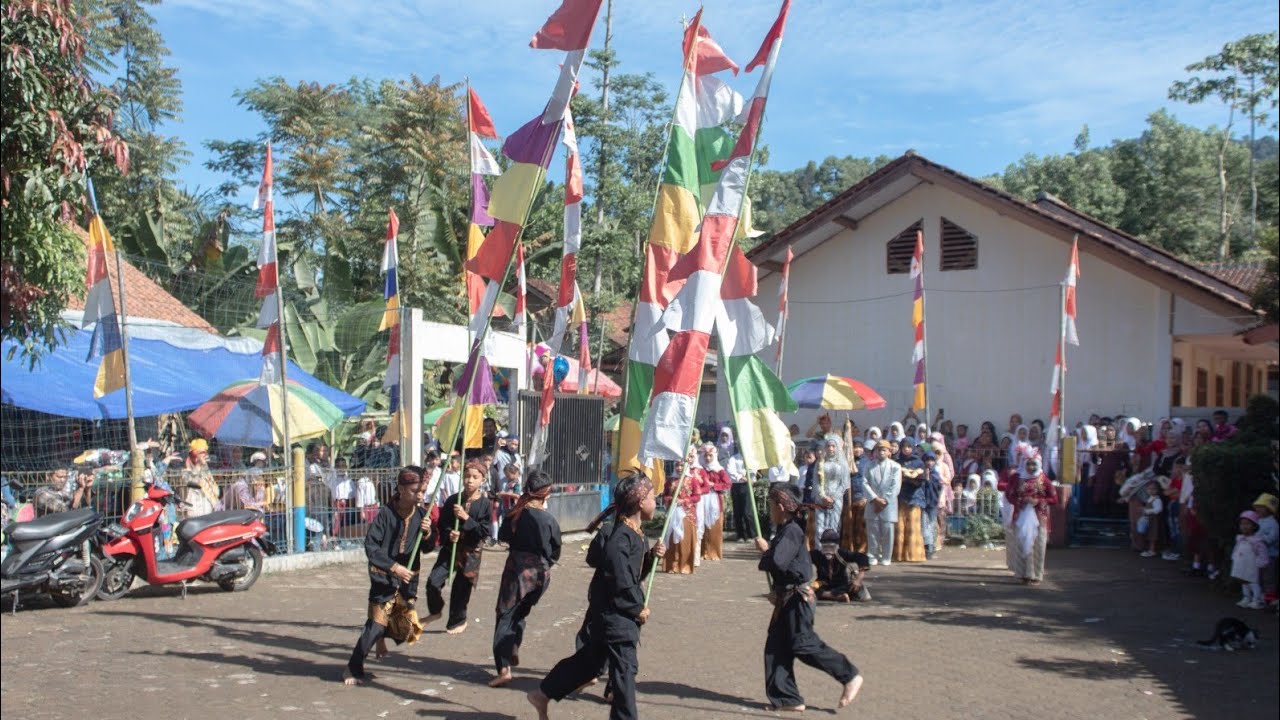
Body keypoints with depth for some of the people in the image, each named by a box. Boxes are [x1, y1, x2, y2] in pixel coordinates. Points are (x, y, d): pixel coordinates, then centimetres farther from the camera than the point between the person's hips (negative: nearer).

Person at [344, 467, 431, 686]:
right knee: (376, 624, -12)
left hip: (408, 578, 5)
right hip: (384, 577, -5)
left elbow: (426, 549, 4)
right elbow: (370, 546, -17)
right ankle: (353, 670, 3)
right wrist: (394, 567, -23)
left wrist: (427, 533, -17)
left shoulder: (421, 514, -1)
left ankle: (381, 637, 48)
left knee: (404, 630, 14)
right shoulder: (386, 513, -16)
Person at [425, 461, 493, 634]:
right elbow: (442, 525, 5)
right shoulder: (452, 500, -2)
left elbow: (485, 531, -12)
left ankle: (458, 621, 32)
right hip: (450, 547, 2)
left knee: (461, 588, 7)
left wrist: (466, 517, -21)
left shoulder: (485, 504, -8)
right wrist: (448, 535, -16)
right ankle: (435, 611, 18)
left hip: (471, 551, -2)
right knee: (433, 581, -10)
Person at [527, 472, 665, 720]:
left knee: (590, 658, 19)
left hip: (619, 613, 10)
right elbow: (620, 581, -24)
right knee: (625, 667, -2)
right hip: (615, 613, -10)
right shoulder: (621, 537, -22)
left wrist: (651, 556, 1)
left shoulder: (634, 534, 10)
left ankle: (542, 694, 30)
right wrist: (638, 608, -13)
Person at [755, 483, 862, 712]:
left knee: (803, 645, -6)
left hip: (798, 598, -10)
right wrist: (777, 591, 14)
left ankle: (850, 676, 5)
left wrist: (764, 549, -13)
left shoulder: (791, 531, -20)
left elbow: (778, 563, -31)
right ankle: (787, 698, 14)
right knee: (777, 646, 9)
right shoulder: (785, 529, 12)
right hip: (787, 598, 10)